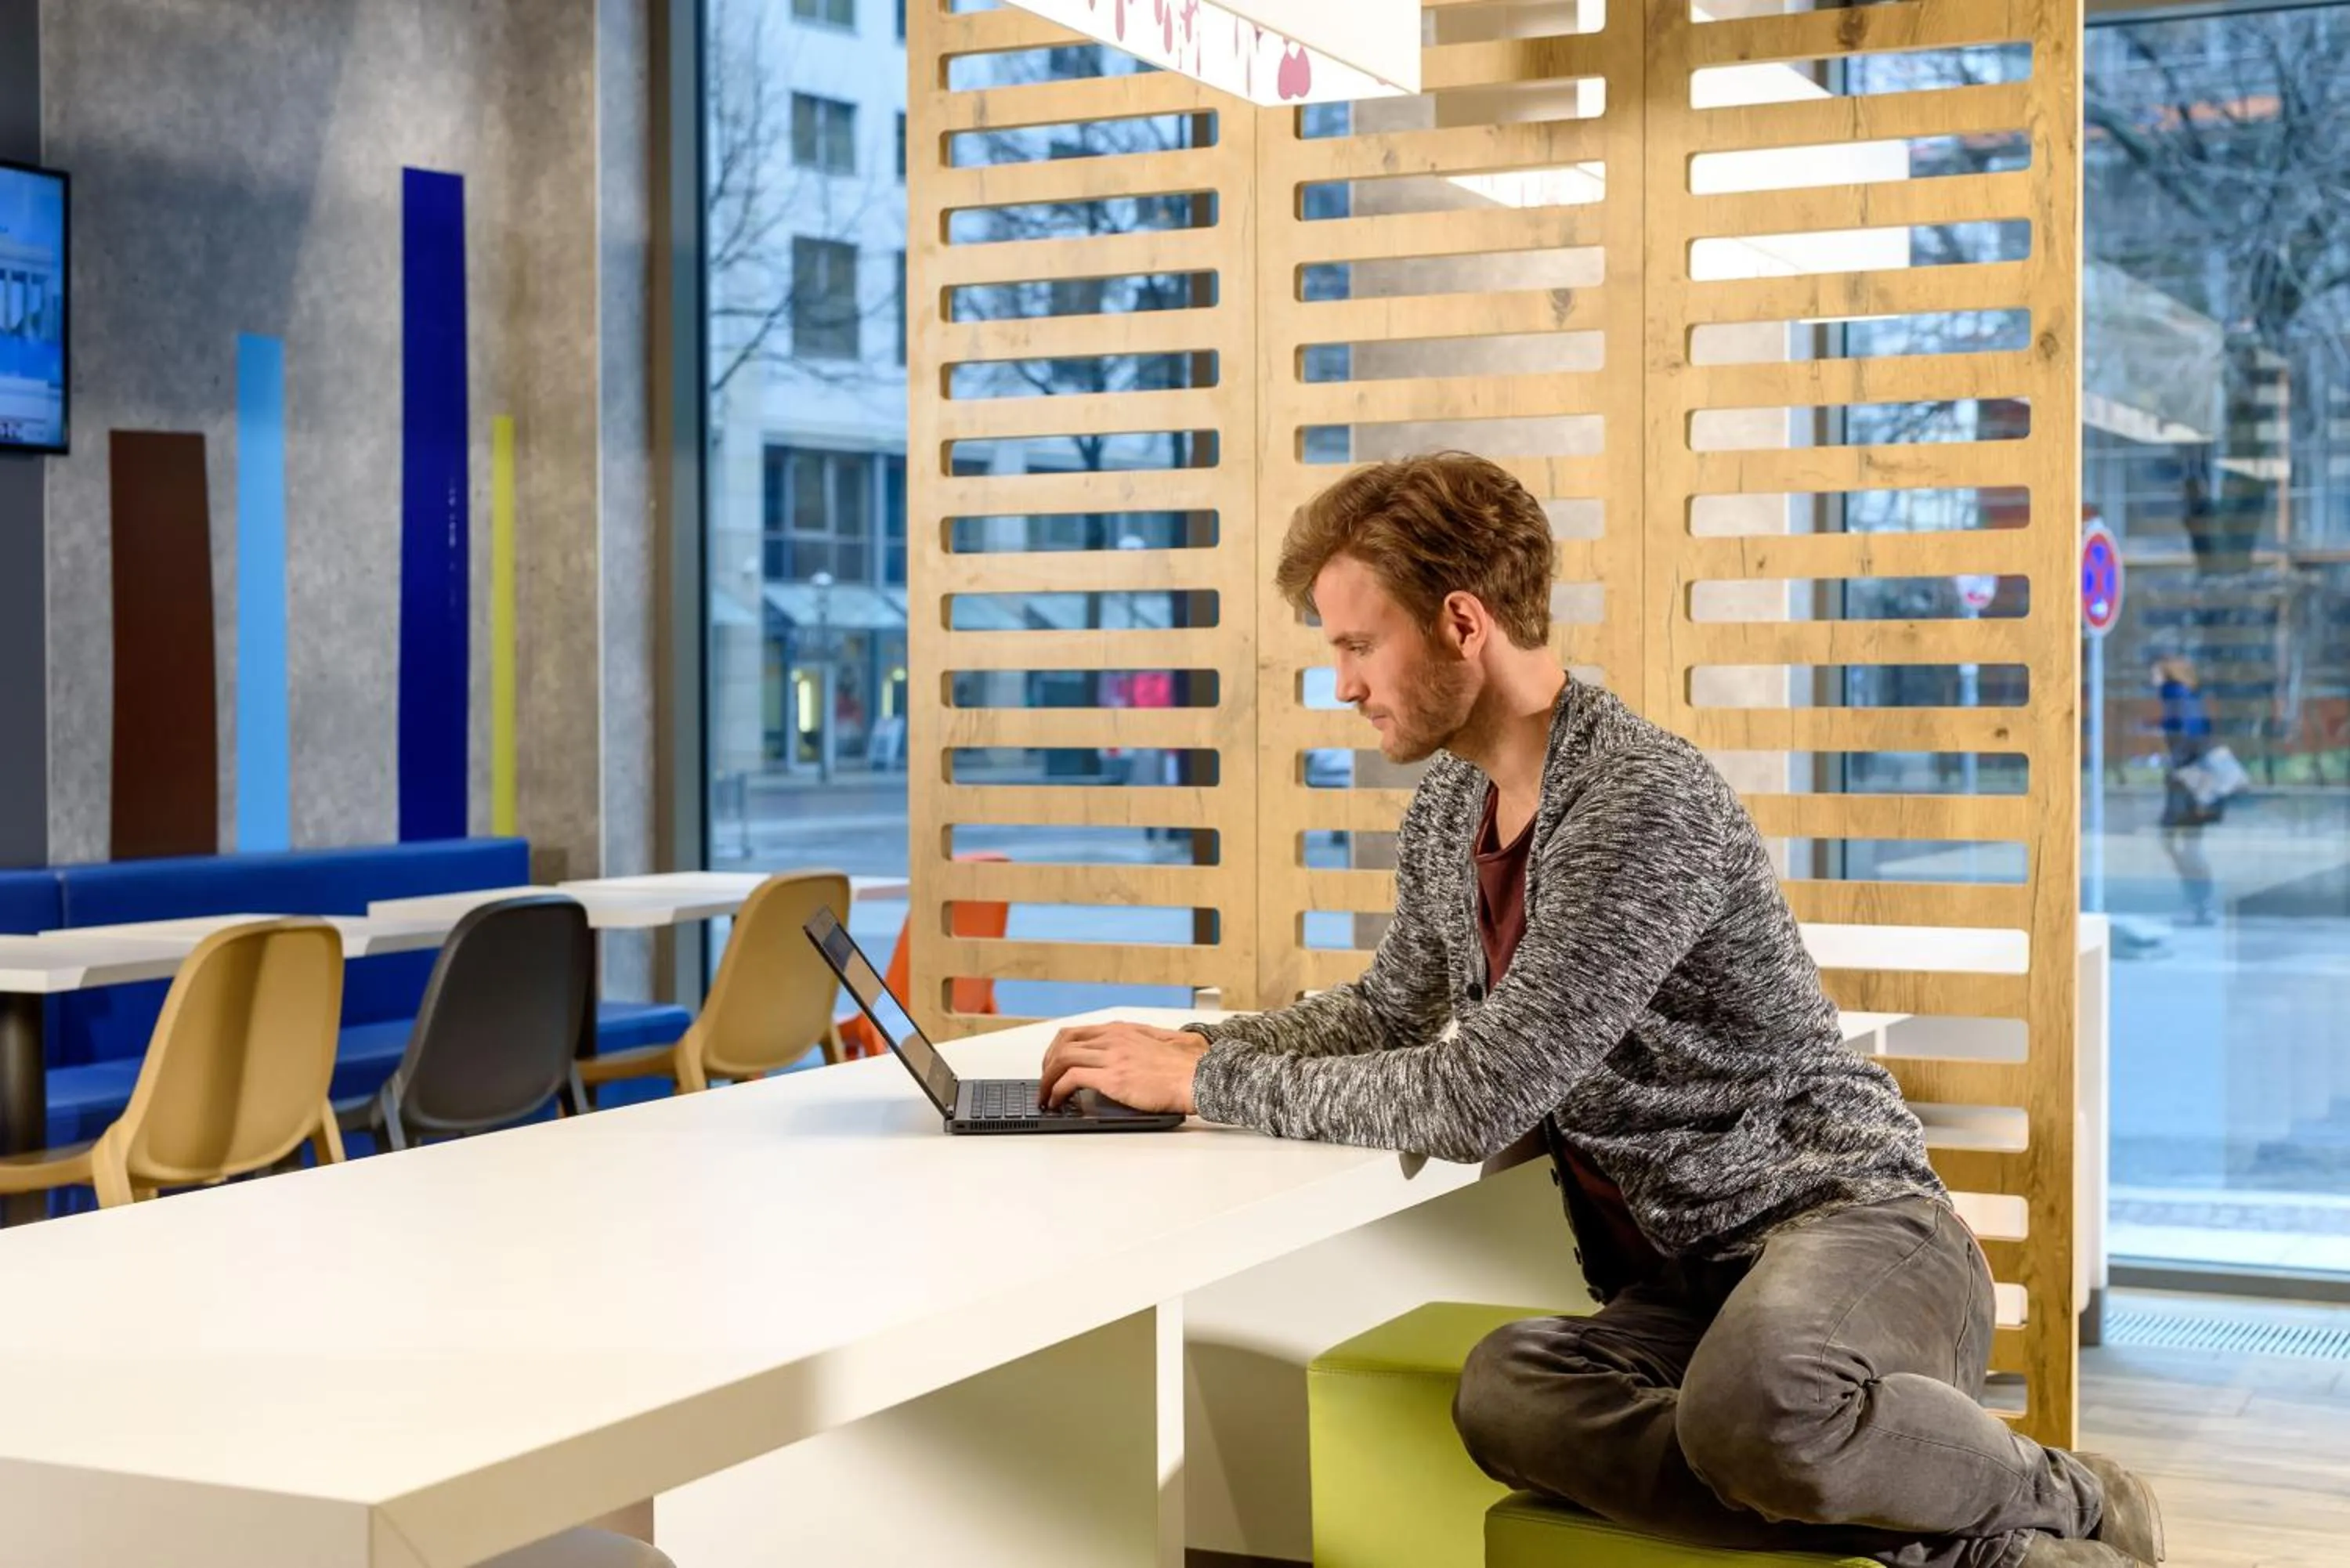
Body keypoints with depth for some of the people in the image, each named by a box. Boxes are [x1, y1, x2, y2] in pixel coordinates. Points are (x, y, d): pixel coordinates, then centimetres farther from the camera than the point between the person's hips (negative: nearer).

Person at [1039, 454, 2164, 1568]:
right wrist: (1190, 1048, 12)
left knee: (1754, 1403, -43)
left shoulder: (1646, 803, -18)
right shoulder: (1448, 811, 11)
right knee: (1506, 1394, -29)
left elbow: (1476, 1100, -21)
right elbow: (1389, 1012, 28)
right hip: (1680, 1287, 7)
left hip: (1843, 1222, -7)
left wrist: (1212, 1082, -11)